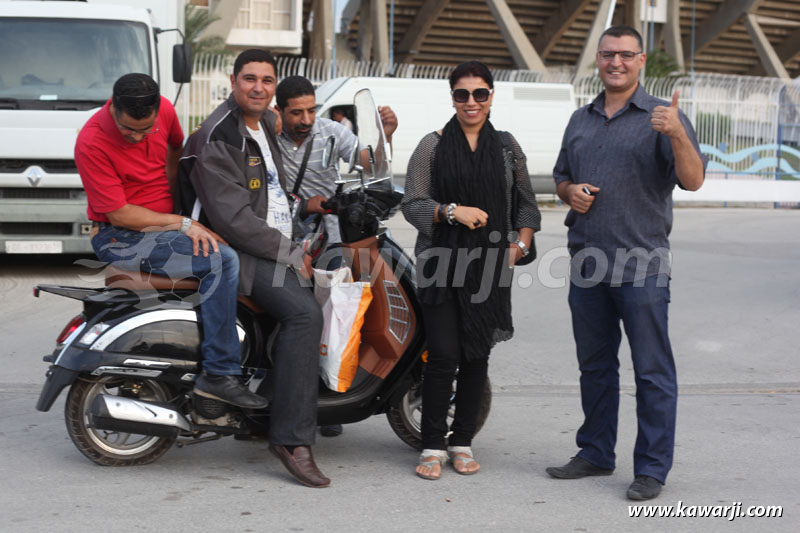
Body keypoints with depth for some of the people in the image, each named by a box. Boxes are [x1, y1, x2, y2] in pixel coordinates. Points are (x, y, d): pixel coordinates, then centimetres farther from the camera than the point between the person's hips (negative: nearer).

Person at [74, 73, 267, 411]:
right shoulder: (91, 142, -21)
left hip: (164, 225, 8)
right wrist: (183, 224, -20)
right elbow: (120, 215, -21)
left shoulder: (164, 110, -1)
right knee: (222, 261, -27)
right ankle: (217, 374, -26)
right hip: (122, 239, -8)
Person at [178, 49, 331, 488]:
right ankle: (291, 437, -27)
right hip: (235, 254, -10)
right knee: (304, 312, -28)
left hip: (273, 248, 10)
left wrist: (301, 205, 14)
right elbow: (232, 218, -21)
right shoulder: (216, 139, -15)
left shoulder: (264, 125, 16)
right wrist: (290, 255, -17)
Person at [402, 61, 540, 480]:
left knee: (477, 357, 5)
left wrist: (520, 245, 4)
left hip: (490, 266, 3)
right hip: (441, 262, -2)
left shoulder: (507, 147, 11)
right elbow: (412, 204, 0)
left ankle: (462, 443, 17)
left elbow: (526, 204, 18)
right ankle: (432, 447, 4)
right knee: (444, 356, -7)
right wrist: (452, 211, -15)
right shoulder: (433, 146, 3)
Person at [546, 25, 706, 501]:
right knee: (595, 366, 15)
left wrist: (677, 134, -29)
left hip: (642, 267, -6)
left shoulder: (662, 118, -2)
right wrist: (571, 192, 2)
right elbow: (561, 178, 25)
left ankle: (652, 469, 5)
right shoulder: (581, 121, 16)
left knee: (652, 372, -2)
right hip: (587, 264, 6)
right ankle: (596, 454, 26)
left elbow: (692, 180, -12)